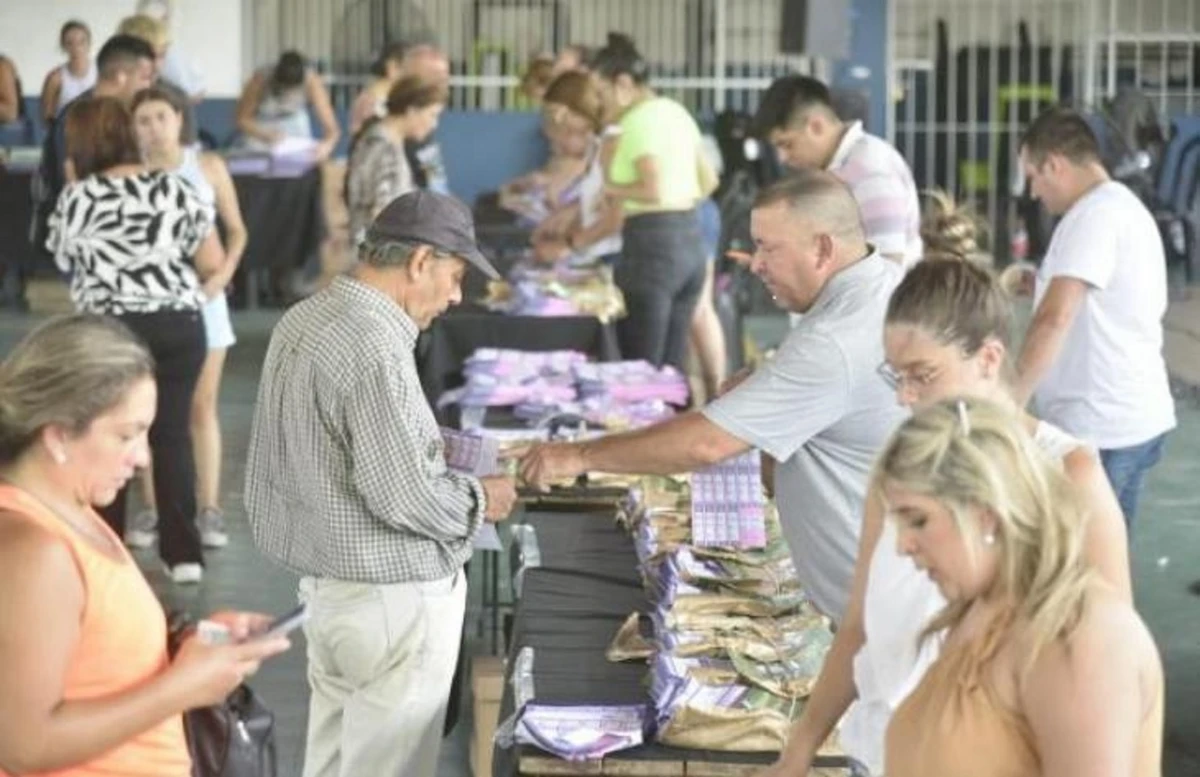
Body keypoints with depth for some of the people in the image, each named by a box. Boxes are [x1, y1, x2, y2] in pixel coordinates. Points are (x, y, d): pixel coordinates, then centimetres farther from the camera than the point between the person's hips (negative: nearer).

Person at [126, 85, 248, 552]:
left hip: (200, 296, 1)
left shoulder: (208, 166, 0)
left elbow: (236, 229, 6)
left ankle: (209, 508, 8)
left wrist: (223, 274, -10)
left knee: (202, 407, 4)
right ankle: (150, 508, 8)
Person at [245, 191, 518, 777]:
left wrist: (426, 445, 14)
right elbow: (404, 499, -24)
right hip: (391, 595, -10)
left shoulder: (304, 319, 6)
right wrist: (480, 500, -8)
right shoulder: (375, 347, -24)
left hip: (328, 578, 10)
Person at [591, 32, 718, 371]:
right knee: (671, 368, 11)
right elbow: (707, 182, 22)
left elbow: (655, 189, -22)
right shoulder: (677, 112, 16)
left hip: (653, 244, -9)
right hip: (691, 239, 9)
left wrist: (610, 189, -8)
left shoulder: (639, 119, -12)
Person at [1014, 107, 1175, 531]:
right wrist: (1045, 283, 23)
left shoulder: (1093, 214, -16)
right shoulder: (1127, 207, 17)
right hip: (1135, 418, 10)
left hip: (1098, 429, -10)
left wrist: (1008, 404, -24)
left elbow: (1054, 319, -25)